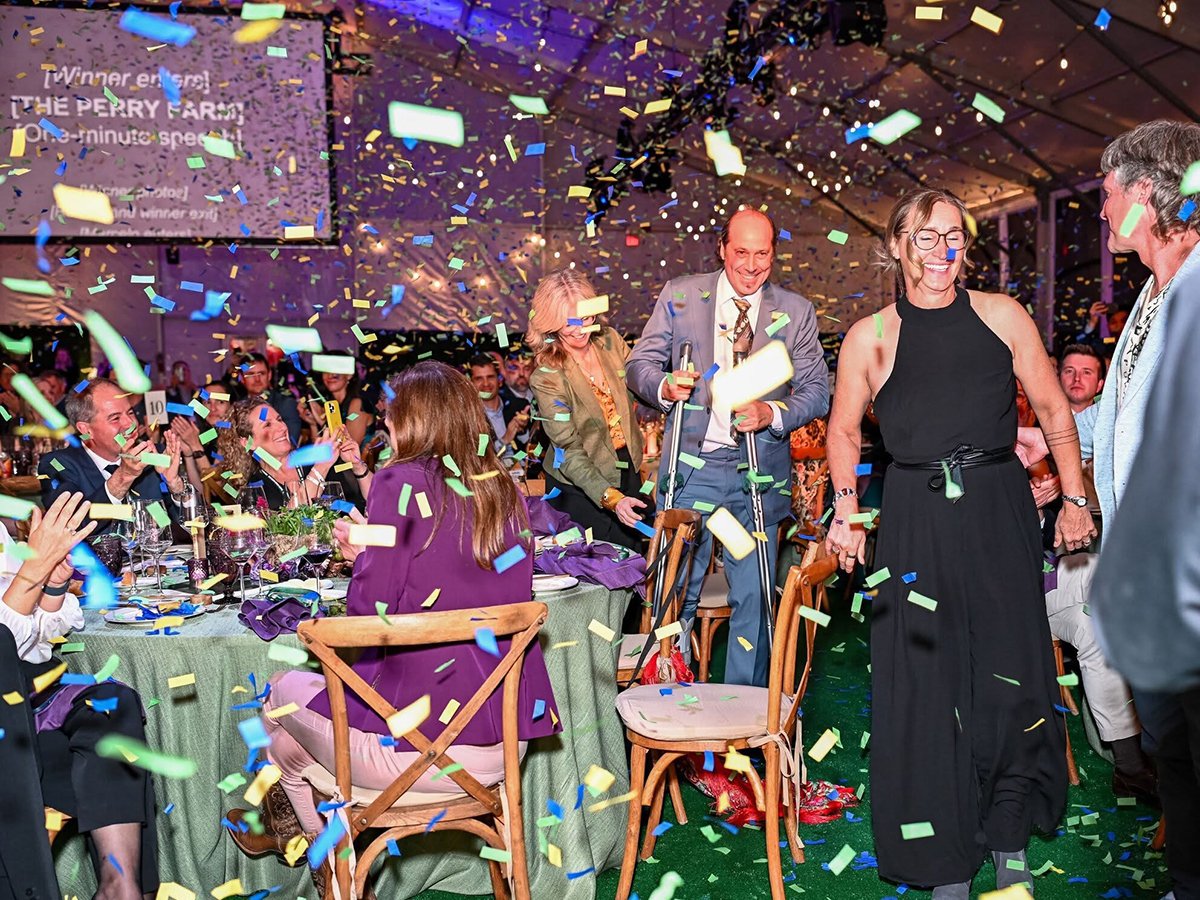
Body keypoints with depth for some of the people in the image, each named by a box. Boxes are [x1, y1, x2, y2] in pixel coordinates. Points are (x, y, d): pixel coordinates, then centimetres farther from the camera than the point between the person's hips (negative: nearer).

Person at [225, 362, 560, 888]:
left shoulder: (400, 484, -12)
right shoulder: (506, 491, 5)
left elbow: (369, 612, -13)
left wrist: (361, 555, 6)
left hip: (414, 746, -6)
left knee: (285, 693, 25)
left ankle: (328, 847, 46)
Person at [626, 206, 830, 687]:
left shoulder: (796, 312, 6)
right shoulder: (679, 295, 5)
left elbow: (817, 390, 4)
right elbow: (639, 364, 5)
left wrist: (773, 413, -16)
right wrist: (665, 386, -17)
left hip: (758, 471, 1)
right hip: (692, 464, 0)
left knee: (753, 595, 6)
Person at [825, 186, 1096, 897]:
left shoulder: (1002, 316, 3)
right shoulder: (871, 337, 1)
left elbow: (1054, 409, 8)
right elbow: (844, 432, 11)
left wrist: (1075, 499, 3)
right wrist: (847, 510, 0)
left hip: (1000, 512, 1)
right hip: (916, 521, -1)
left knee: (1011, 675, 7)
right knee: (926, 681, 3)